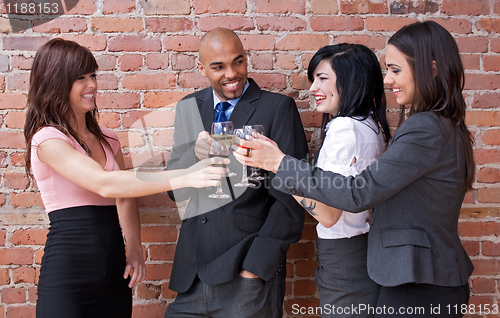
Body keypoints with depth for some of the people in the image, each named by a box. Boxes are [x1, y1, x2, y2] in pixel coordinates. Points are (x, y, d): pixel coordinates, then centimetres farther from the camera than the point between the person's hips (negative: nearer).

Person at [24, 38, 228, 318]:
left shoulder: (107, 140, 13)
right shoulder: (48, 139, -11)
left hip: (114, 269, 6)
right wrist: (185, 177, -31)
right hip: (68, 272, -6)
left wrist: (135, 250, 0)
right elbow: (105, 184, -24)